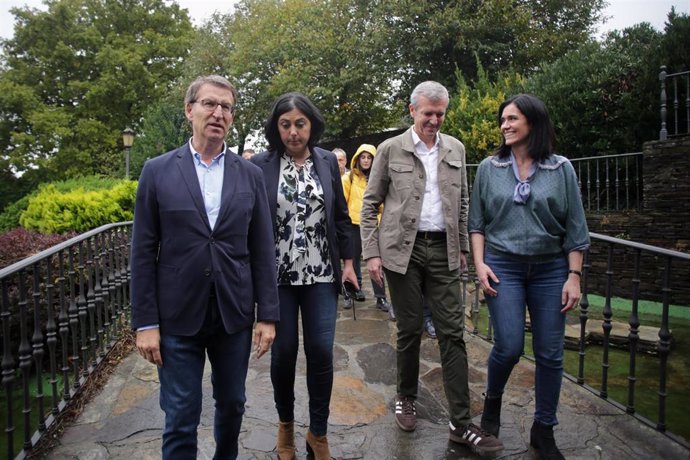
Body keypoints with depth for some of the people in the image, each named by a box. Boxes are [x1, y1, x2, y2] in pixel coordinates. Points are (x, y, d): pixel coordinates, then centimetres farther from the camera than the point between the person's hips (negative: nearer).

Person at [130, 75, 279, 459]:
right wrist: (145, 323, -5)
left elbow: (263, 250, 2)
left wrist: (268, 315, -1)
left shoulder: (250, 175, 2)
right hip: (177, 316, -2)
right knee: (181, 419, 8)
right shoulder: (157, 172, -2)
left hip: (235, 314, 2)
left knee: (232, 405, 18)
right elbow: (143, 253, -2)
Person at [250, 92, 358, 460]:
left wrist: (348, 261, 7)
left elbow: (340, 215, 9)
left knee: (321, 352, 2)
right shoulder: (260, 165, -4)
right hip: (278, 275, -1)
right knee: (283, 353, 7)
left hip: (321, 273, 2)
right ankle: (285, 422, 34)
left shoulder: (327, 161, 4)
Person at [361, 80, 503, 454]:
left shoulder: (455, 149, 10)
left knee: (452, 333, 1)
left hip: (443, 250, 3)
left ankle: (461, 423, 8)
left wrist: (462, 246, 12)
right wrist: (371, 253, -6)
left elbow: (461, 202, 16)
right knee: (410, 330, 6)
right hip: (402, 249, -2)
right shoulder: (390, 149, 1)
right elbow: (370, 204, 1)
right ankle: (406, 399, 28)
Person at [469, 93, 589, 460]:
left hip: (550, 269, 1)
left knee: (550, 354, 6)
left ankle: (543, 430, 25)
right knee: (509, 346, -7)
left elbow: (575, 228, 1)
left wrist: (574, 276, -3)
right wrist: (479, 263, -5)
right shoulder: (489, 168, 2)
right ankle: (492, 400, 26)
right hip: (503, 266, -1)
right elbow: (477, 221, 5)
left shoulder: (561, 169, 1)